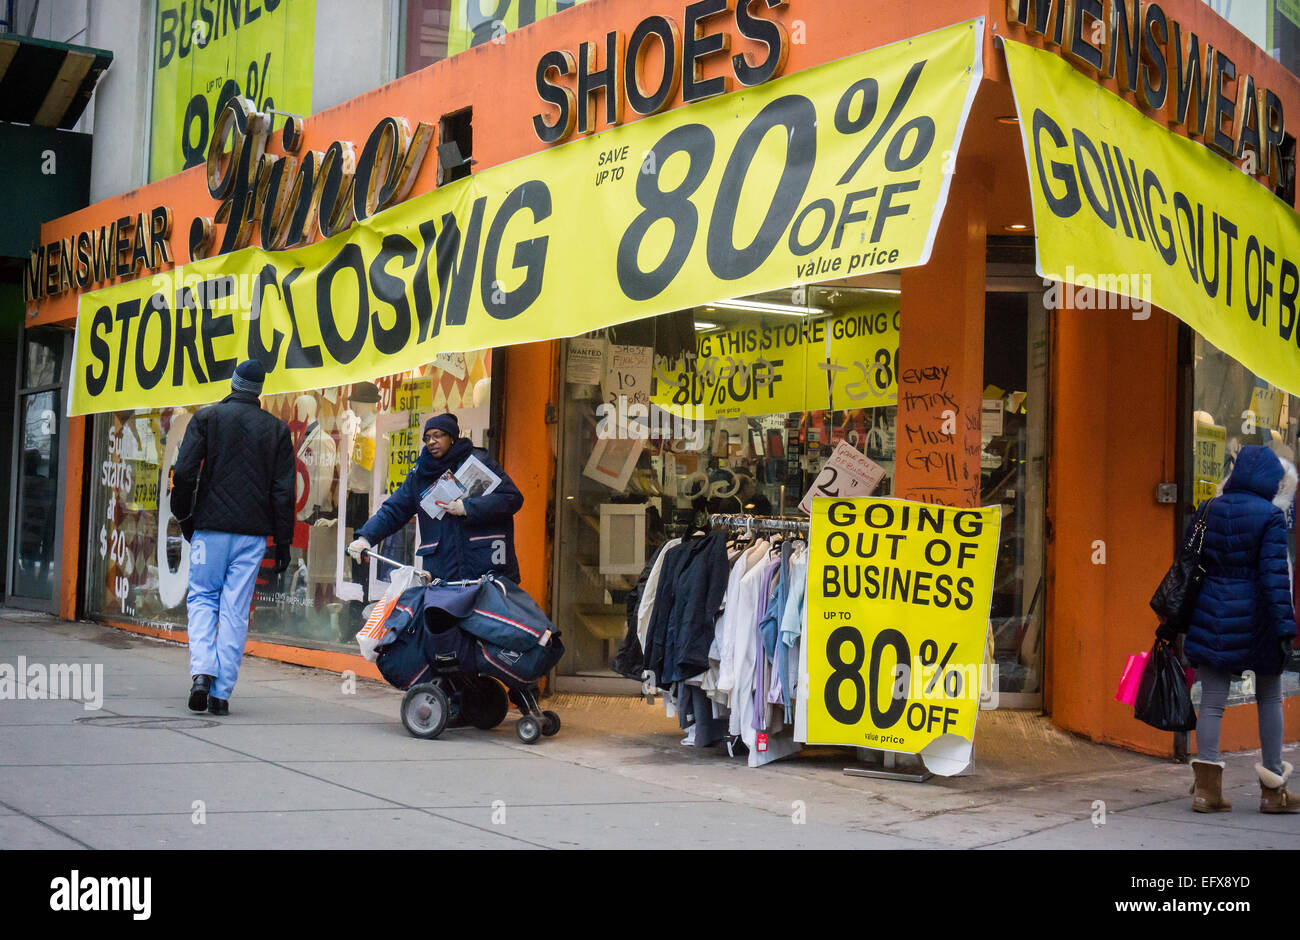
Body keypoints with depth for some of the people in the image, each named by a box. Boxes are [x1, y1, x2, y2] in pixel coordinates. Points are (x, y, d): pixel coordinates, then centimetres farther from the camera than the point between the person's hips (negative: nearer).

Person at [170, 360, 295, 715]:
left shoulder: (206, 418, 2)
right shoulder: (277, 429, 6)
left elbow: (184, 472, -5)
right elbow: (284, 491, 3)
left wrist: (184, 518, 9)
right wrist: (283, 542, 7)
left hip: (211, 527, -1)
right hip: (253, 532, 1)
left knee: (202, 598, 12)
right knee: (236, 610, 3)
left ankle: (202, 671, -9)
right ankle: (221, 693, 3)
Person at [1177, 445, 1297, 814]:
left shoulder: (1208, 511, 5)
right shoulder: (1270, 516, -9)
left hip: (1212, 613, 4)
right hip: (1255, 616, -3)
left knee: (1212, 701, 5)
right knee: (1269, 699, 12)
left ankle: (1207, 789, 2)